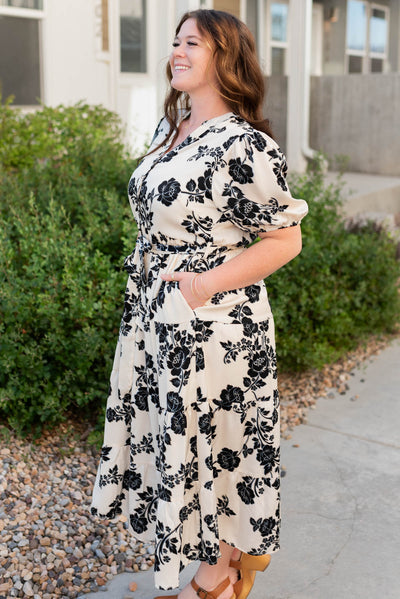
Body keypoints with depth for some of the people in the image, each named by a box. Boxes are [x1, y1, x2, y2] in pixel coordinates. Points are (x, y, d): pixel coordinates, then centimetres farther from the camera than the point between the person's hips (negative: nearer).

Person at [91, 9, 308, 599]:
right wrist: (146, 276, 16)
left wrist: (208, 284, -20)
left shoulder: (246, 145, -18)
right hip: (157, 319, 9)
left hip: (214, 327, -9)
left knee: (214, 442, 7)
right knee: (172, 436, 18)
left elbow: (285, 240, -16)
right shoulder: (171, 128, 9)